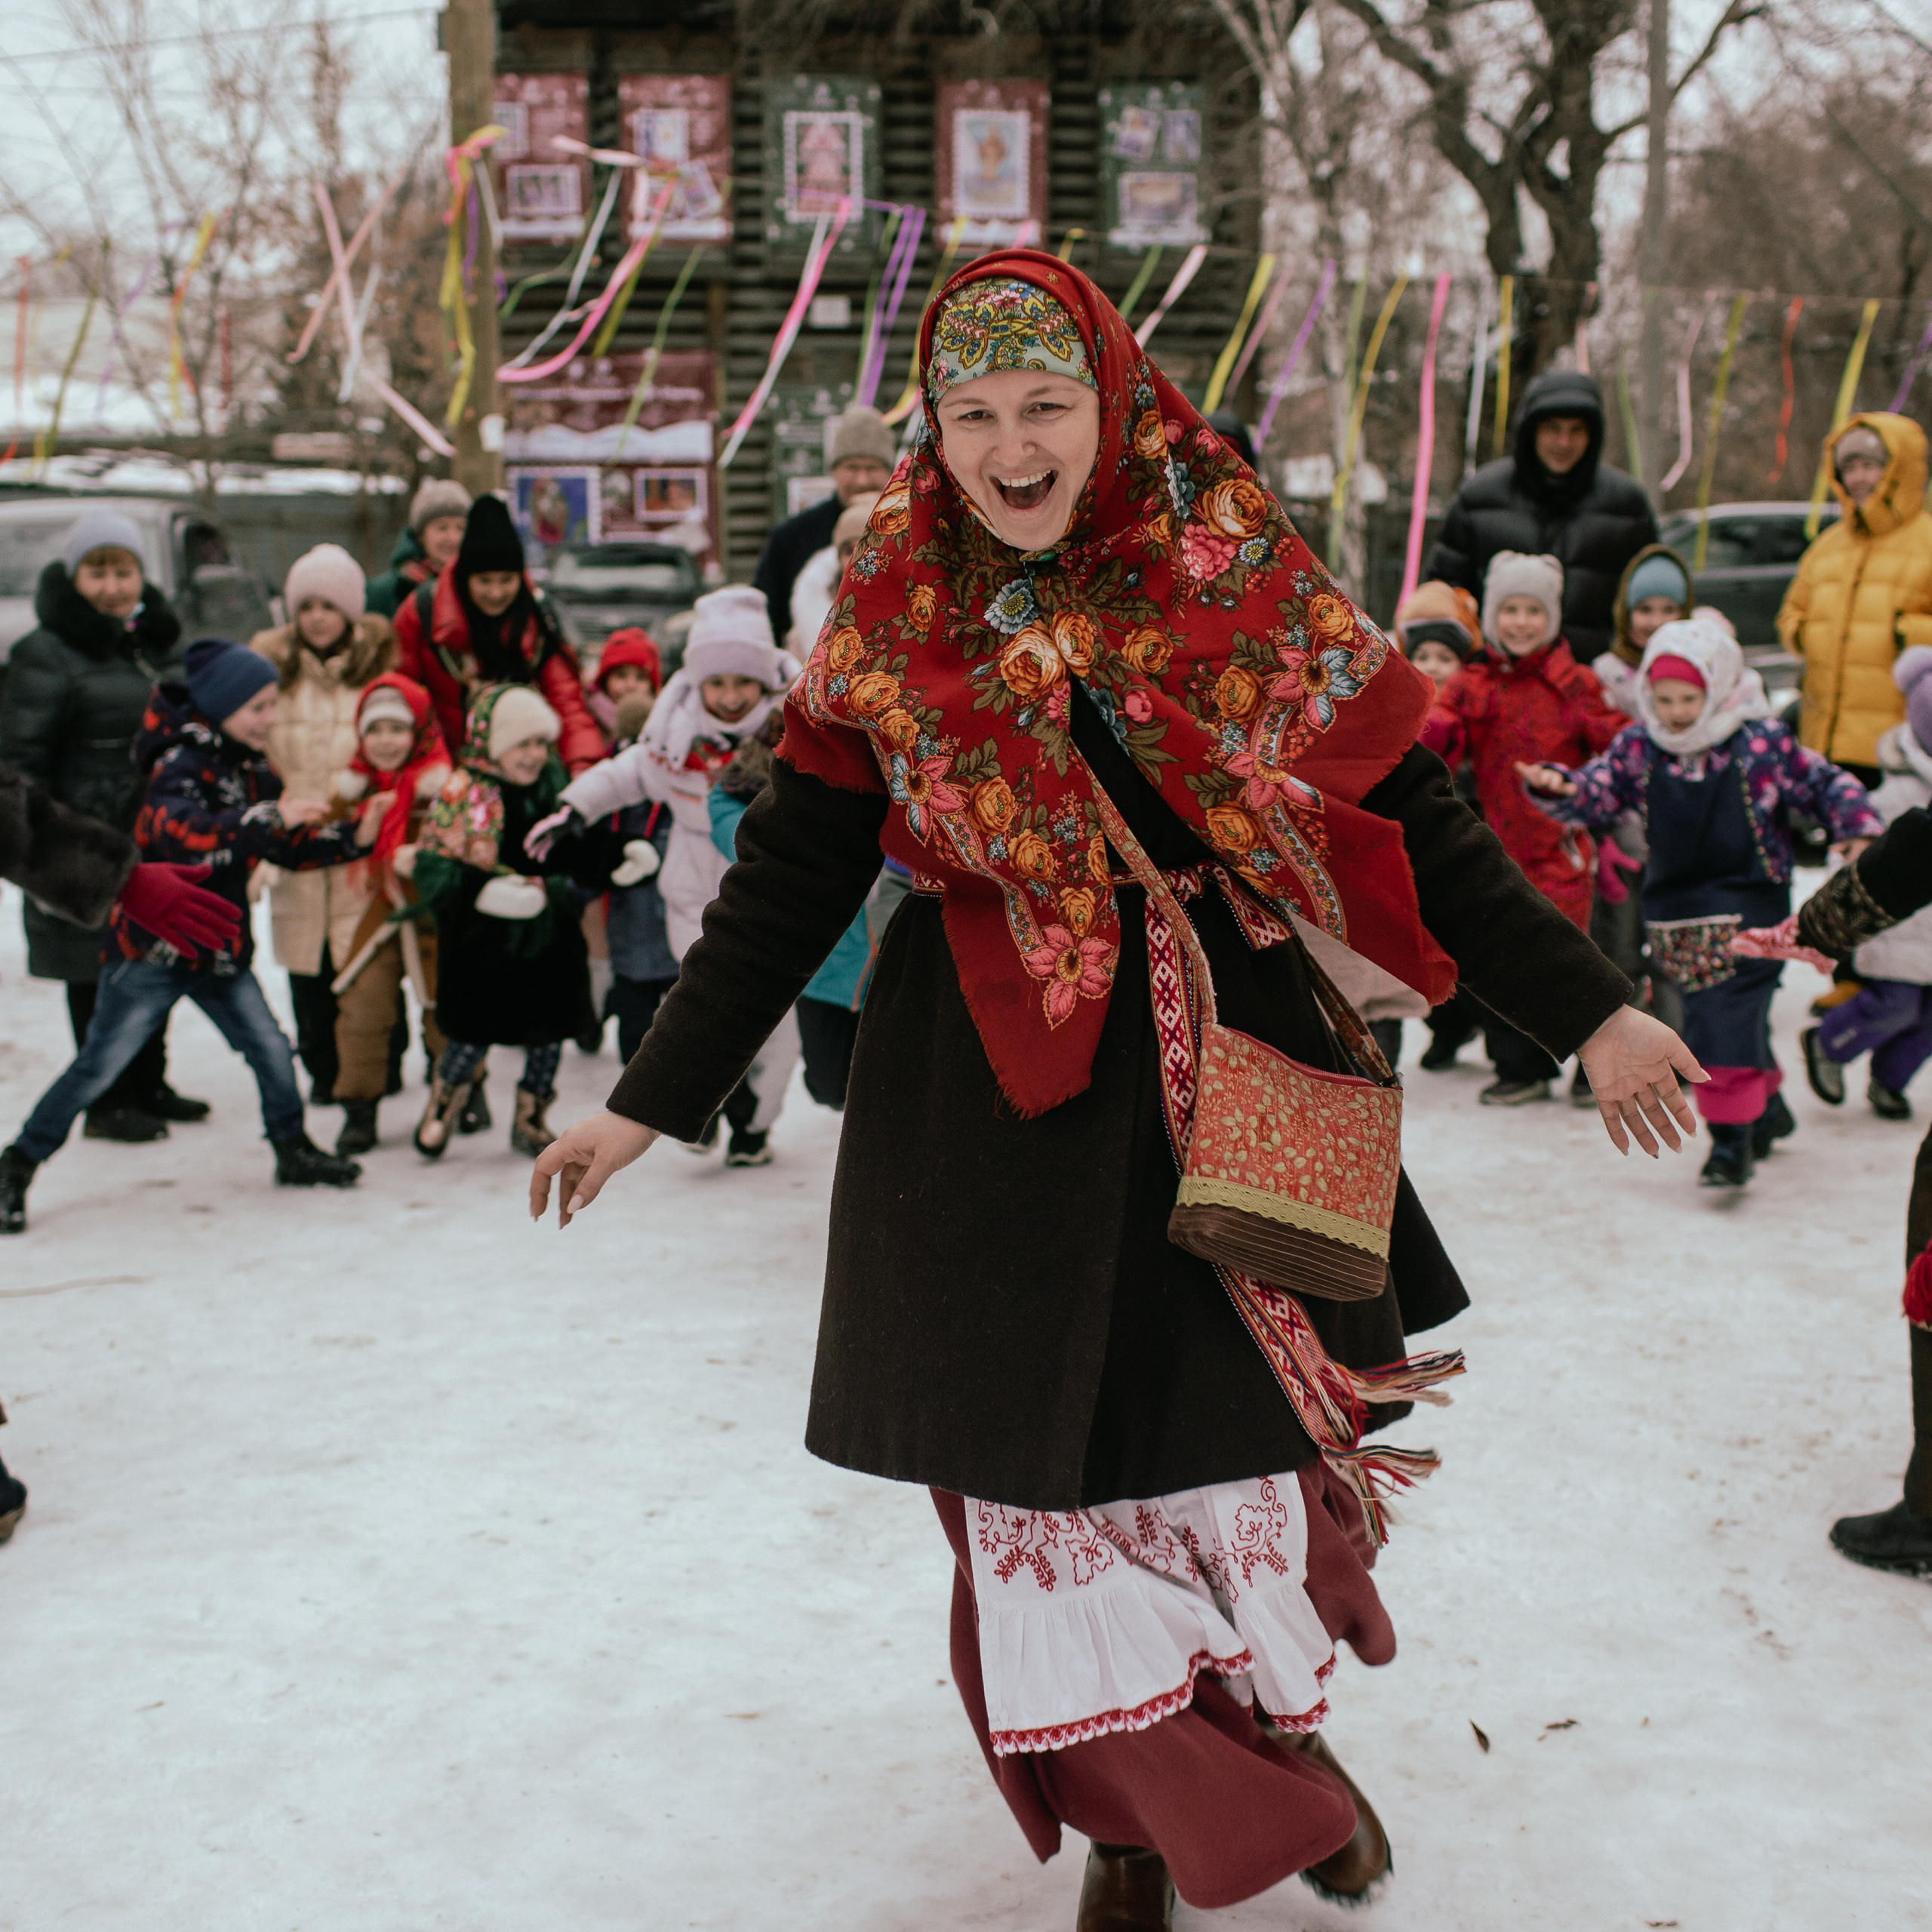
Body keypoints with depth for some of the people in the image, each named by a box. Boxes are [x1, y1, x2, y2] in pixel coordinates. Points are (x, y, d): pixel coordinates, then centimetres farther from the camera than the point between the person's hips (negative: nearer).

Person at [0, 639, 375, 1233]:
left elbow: (286, 848, 13)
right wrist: (270, 817, -45)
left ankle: (294, 1152, 24)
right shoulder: (181, 762, -18)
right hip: (155, 944, -7)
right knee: (100, 1065, -2)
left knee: (270, 1049, 5)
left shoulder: (254, 769, 8)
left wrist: (352, 838, -2)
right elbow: (178, 832, -38)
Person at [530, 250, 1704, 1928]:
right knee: (1042, 1467, 2)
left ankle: (1278, 1730, 35)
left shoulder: (1240, 578, -4)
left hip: (1227, 1068, 0)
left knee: (1244, 1420, 5)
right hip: (989, 1108, 1)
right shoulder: (890, 620, 0)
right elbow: (792, 874, 3)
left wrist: (1587, 1012, 1)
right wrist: (653, 1101, 2)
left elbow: (1410, 820, 0)